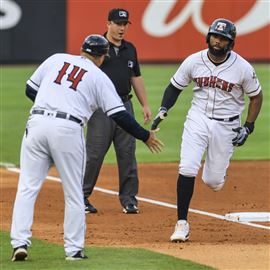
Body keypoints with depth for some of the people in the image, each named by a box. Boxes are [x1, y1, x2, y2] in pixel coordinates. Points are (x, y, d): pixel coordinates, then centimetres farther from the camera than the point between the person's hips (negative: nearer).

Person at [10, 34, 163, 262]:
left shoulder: (56, 59, 18)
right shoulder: (99, 77, 11)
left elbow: (30, 89, 20)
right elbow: (119, 115, 5)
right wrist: (145, 136, 16)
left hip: (37, 123, 2)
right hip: (68, 130, -2)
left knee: (27, 188, 5)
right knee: (73, 193, 10)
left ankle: (20, 242, -7)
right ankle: (74, 249, 11)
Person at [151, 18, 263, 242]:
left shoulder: (243, 68, -10)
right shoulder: (193, 62, -5)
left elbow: (256, 96, 4)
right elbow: (175, 87, 8)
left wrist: (248, 127, -4)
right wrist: (163, 110, -8)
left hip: (226, 126, -1)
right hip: (198, 120, 1)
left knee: (213, 182, 0)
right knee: (187, 169, -17)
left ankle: (218, 171, 40)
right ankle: (182, 223, -8)